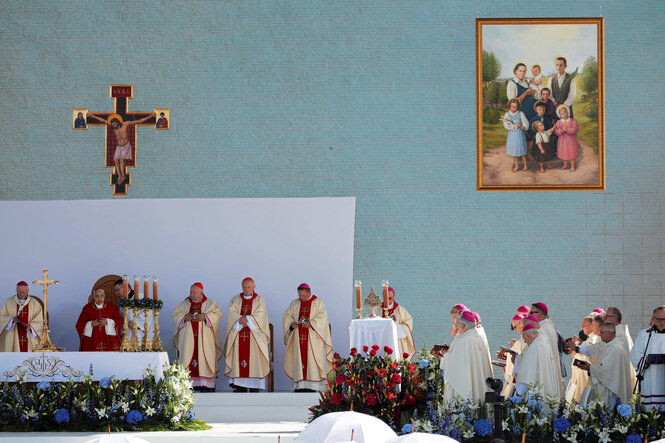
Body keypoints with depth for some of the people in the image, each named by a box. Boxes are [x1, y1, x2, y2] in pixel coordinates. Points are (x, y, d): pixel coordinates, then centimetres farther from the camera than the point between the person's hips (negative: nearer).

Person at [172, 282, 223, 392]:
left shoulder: (211, 303, 8)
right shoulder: (184, 304, 15)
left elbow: (217, 315, -2)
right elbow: (175, 315, 9)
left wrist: (205, 316, -16)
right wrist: (185, 317, -11)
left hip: (204, 337, -2)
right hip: (188, 336, 2)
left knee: (204, 357, -8)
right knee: (188, 357, -6)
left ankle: (206, 385, -9)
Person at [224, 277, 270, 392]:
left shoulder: (259, 300, 8)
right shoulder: (235, 299, 14)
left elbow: (260, 315, -6)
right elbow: (231, 313, 0)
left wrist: (247, 319, -17)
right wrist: (240, 319, -18)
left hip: (254, 334, -2)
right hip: (238, 334, 2)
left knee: (254, 360, -9)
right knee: (238, 359, -4)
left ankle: (254, 386, -11)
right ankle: (240, 386, -4)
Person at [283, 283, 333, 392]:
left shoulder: (318, 303, 3)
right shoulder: (294, 304, 14)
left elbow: (322, 317, -8)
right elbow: (287, 315, 8)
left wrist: (311, 323, -23)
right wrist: (291, 324, -13)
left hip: (312, 337, -3)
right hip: (298, 338, 3)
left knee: (311, 360, -9)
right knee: (298, 361, -3)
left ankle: (312, 386, -11)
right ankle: (299, 386, -5)